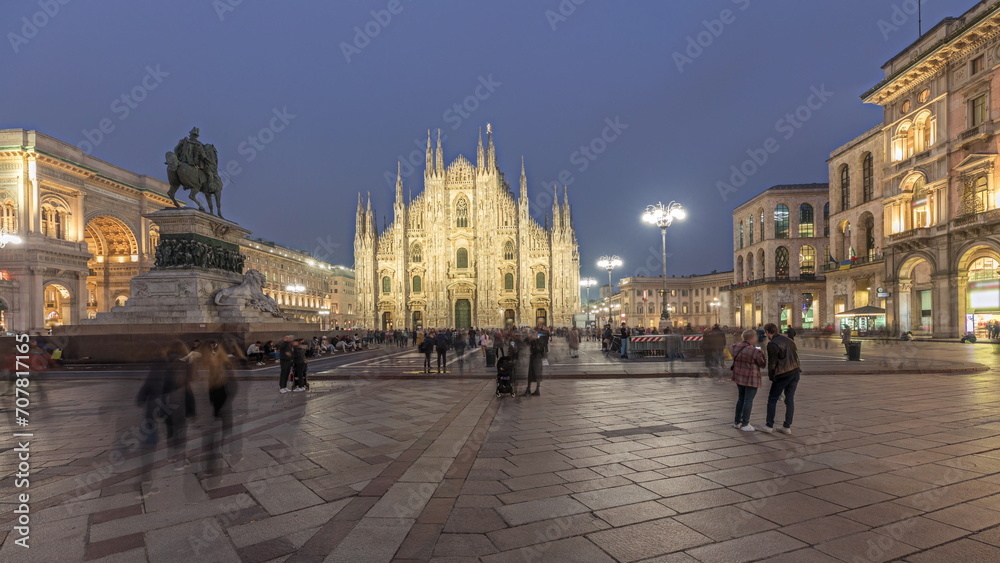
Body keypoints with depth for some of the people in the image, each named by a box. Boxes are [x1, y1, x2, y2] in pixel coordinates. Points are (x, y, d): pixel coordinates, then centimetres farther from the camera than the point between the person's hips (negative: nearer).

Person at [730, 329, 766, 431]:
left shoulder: (735, 347, -1)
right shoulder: (755, 352, -20)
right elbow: (763, 364, -6)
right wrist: (762, 354, 11)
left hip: (739, 376, 7)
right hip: (751, 378, -7)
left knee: (741, 398, 18)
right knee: (748, 400, 3)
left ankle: (737, 422, 23)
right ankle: (745, 425, 8)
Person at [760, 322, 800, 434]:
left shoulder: (772, 344, -13)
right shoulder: (788, 339, 10)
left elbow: (772, 363, -11)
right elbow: (796, 356, 14)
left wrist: (770, 376, 3)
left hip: (783, 375, -7)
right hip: (795, 372, 7)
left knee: (772, 399, 5)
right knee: (790, 400, 12)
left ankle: (769, 426, 7)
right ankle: (787, 426, 15)